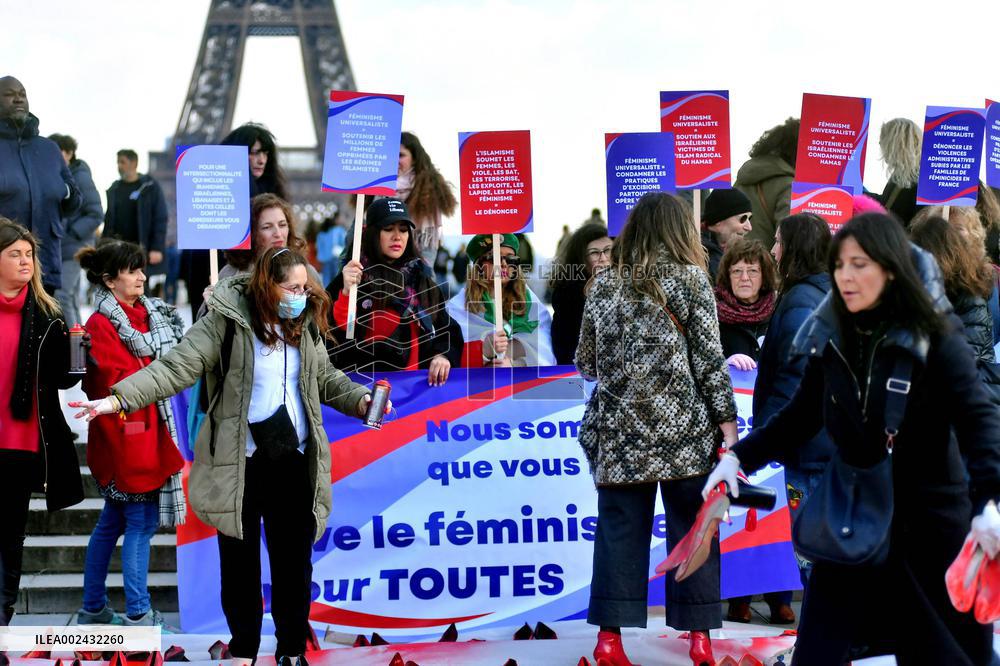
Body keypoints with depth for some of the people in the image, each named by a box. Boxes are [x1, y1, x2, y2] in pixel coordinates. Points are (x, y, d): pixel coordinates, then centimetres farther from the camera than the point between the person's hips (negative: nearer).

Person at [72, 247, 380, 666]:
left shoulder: (305, 325, 5)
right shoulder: (228, 320, -11)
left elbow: (326, 379, 17)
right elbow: (177, 367, -18)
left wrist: (360, 399, -2)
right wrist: (119, 398, -29)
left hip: (295, 460, 4)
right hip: (240, 462, -4)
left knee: (294, 559, 10)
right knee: (239, 559, 8)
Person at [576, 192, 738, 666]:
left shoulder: (605, 282, 8)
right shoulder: (690, 278, -1)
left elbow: (586, 361, 11)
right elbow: (708, 360, -5)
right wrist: (727, 421, -1)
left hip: (619, 430, 3)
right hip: (681, 429, -2)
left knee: (619, 533, 6)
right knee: (690, 530, 5)